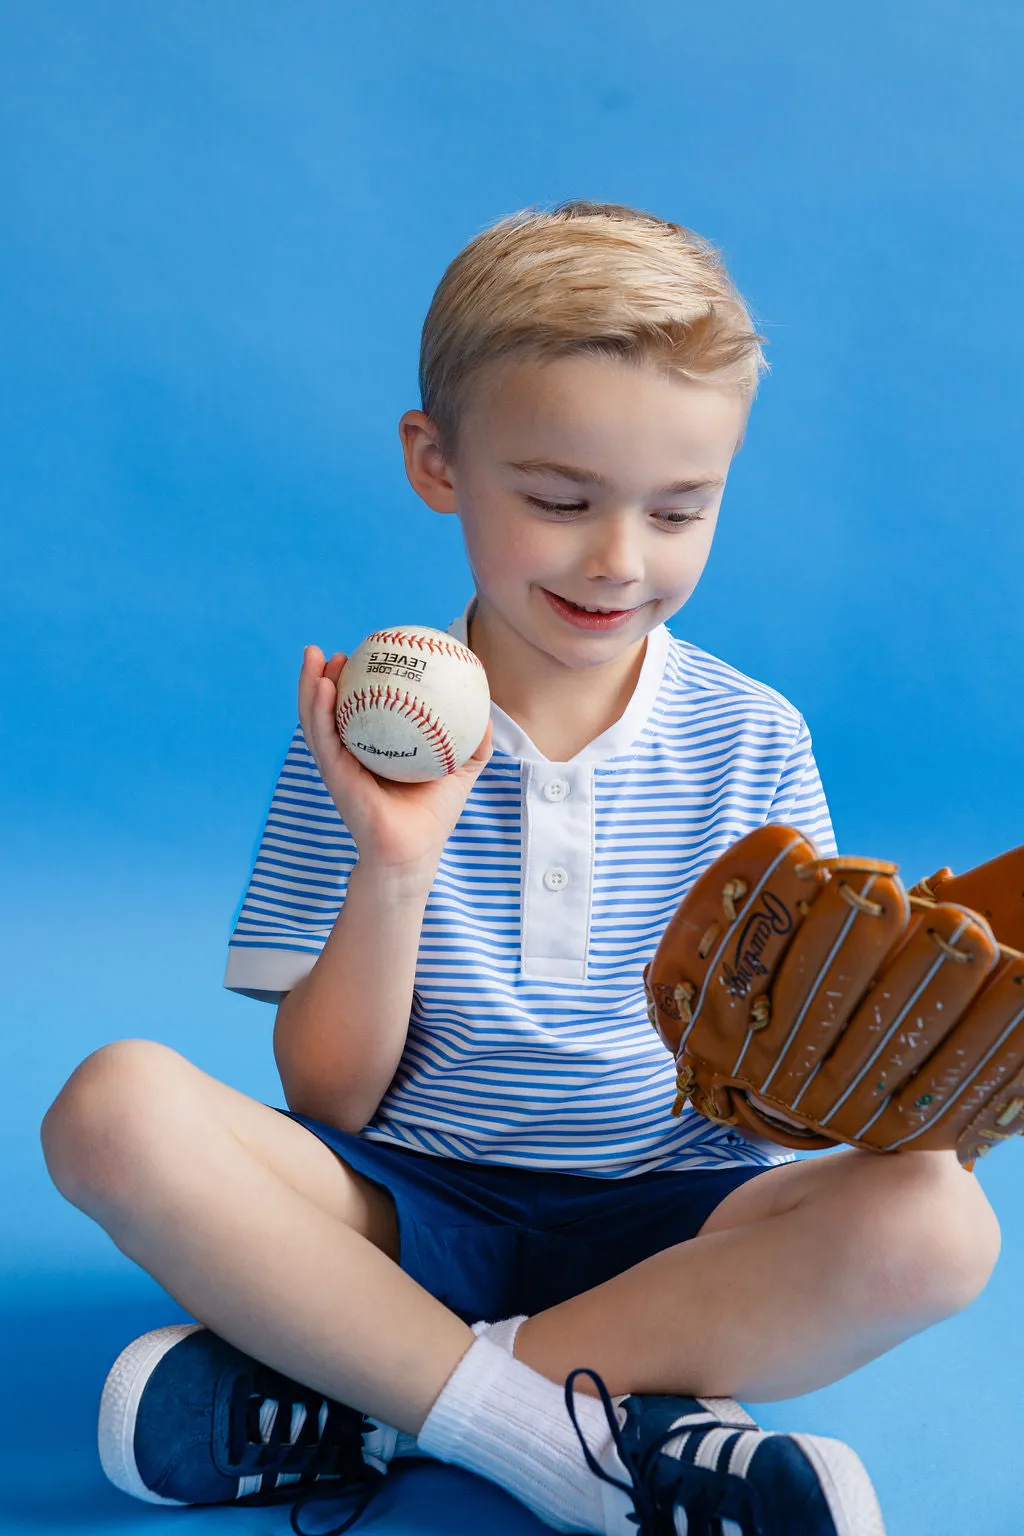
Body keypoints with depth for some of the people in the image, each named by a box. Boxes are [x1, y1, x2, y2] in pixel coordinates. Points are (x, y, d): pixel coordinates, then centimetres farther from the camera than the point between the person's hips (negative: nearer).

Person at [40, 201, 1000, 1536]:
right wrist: (396, 872, -18)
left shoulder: (754, 742, 1)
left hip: (666, 1223, 1)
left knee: (935, 1222, -28)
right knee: (118, 1107, -26)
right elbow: (327, 1101, -4)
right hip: (405, 1209, 0)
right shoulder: (371, 734, -2)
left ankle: (345, 1406, -21)